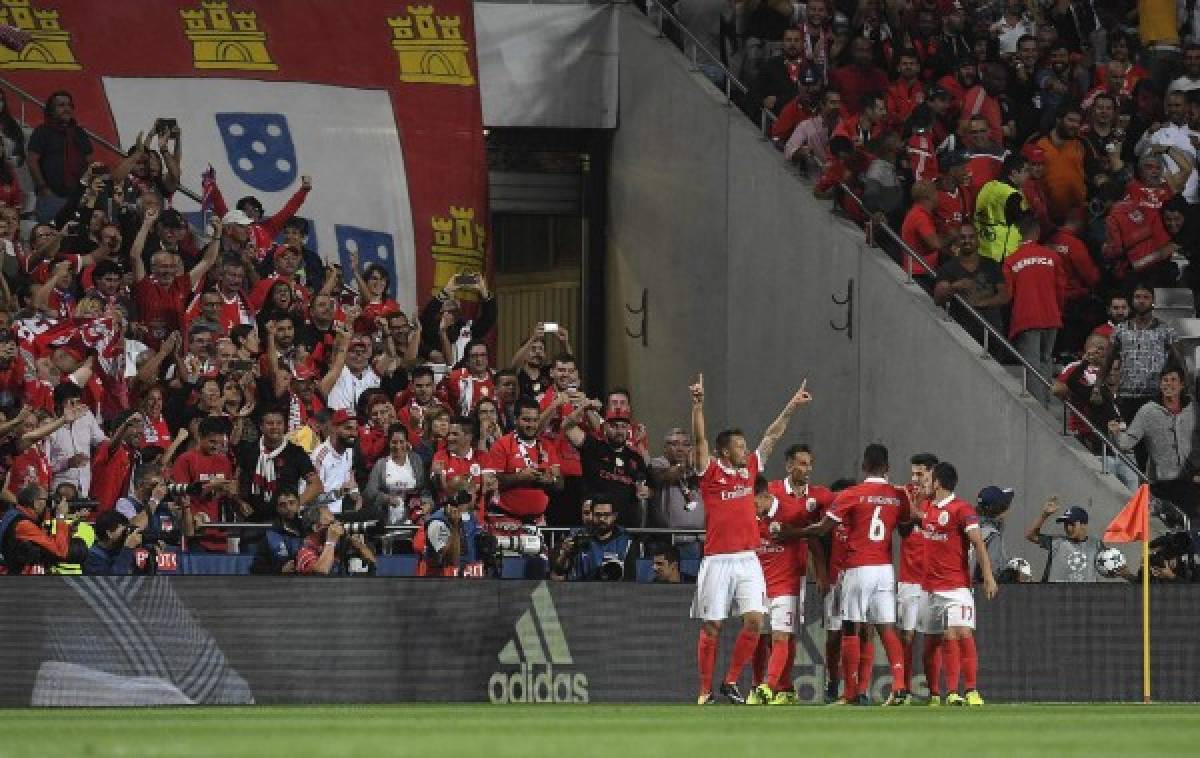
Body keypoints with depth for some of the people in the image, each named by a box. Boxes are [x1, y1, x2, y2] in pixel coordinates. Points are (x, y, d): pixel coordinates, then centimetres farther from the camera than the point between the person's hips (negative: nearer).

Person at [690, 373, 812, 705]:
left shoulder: (749, 469, 12)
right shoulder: (711, 473, -2)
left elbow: (771, 437, 18)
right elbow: (700, 440, -14)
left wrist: (792, 407, 18)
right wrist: (697, 406, -26)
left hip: (748, 559, 5)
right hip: (718, 561, -5)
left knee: (755, 621, -7)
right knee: (711, 627, -1)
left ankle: (731, 681, 6)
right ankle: (705, 691, 6)